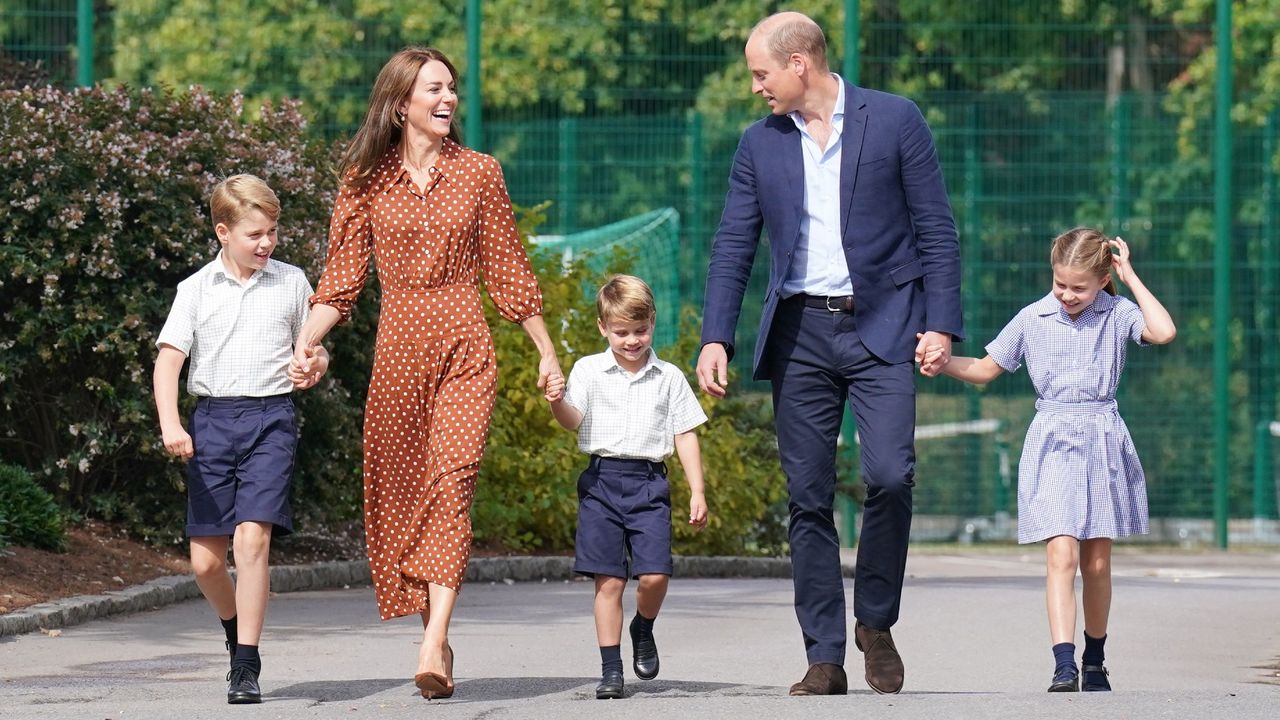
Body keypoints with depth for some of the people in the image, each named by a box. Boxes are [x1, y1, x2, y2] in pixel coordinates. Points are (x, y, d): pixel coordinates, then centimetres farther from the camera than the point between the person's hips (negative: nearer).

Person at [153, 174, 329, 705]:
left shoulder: (291, 283, 8)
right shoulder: (197, 289, 5)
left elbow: (314, 350, 20)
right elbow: (169, 358, -1)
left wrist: (314, 367, -5)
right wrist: (169, 424, -16)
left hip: (270, 420, -1)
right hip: (212, 420, 1)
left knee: (252, 537, -17)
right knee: (204, 558, 2)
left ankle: (246, 664, -13)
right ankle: (235, 627, 33)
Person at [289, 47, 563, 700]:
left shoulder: (478, 173, 6)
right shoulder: (366, 179, 5)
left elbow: (508, 271, 12)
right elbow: (341, 278, 4)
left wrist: (547, 352, 14)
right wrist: (302, 345, -10)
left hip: (463, 348, -1)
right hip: (397, 348, 1)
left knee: (451, 481, -15)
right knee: (397, 491, 2)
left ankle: (433, 645, -25)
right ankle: (436, 636, 13)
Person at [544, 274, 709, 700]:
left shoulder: (669, 378, 8)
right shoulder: (589, 371, 5)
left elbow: (685, 436, 10)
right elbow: (573, 421, -6)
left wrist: (697, 492, 6)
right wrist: (558, 402, -30)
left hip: (649, 482, 1)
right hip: (602, 481, -1)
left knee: (655, 574, -11)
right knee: (608, 580, -3)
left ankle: (643, 630, 21)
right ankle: (610, 670, 3)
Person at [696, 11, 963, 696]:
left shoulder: (895, 120, 0)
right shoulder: (759, 144, 9)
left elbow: (936, 228, 1)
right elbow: (732, 249, 10)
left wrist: (941, 323, -7)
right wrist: (715, 338, -1)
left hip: (881, 329, -3)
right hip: (799, 332, 3)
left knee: (890, 475, -18)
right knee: (808, 497, 0)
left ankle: (876, 621, 4)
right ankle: (823, 657, 4)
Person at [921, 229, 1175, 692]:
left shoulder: (1117, 314, 0)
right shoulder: (1033, 319, 3)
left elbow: (1164, 332, -19)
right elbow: (986, 370, 12)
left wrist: (1130, 277, -12)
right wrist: (945, 362, -6)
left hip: (1103, 444, 1)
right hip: (1052, 444, -1)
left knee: (1097, 562, 8)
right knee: (1061, 554, -15)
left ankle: (1095, 661, 24)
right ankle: (1064, 664, -23)